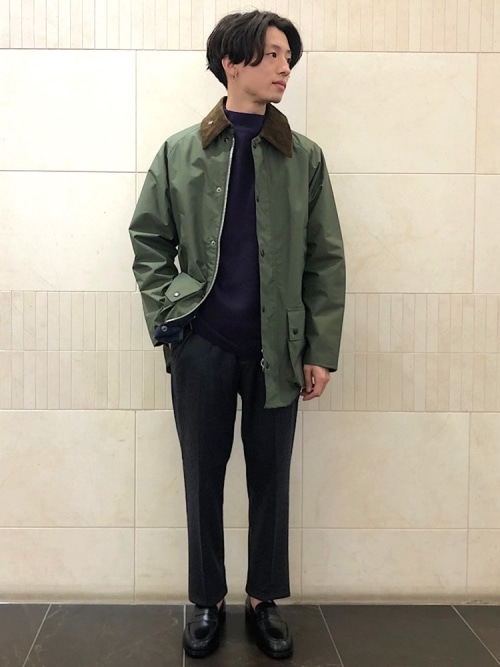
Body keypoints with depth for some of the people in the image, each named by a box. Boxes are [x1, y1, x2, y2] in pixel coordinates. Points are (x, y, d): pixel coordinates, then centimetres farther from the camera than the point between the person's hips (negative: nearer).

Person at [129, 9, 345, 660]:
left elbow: (325, 260, 3)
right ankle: (208, 602, 27)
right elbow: (149, 242, 7)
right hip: (203, 345, 0)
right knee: (204, 479, 10)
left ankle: (265, 601, 28)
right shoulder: (179, 153, 3)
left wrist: (321, 351, -2)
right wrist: (167, 319, -4)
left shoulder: (305, 158, 4)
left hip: (277, 349, 1)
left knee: (270, 479, 10)